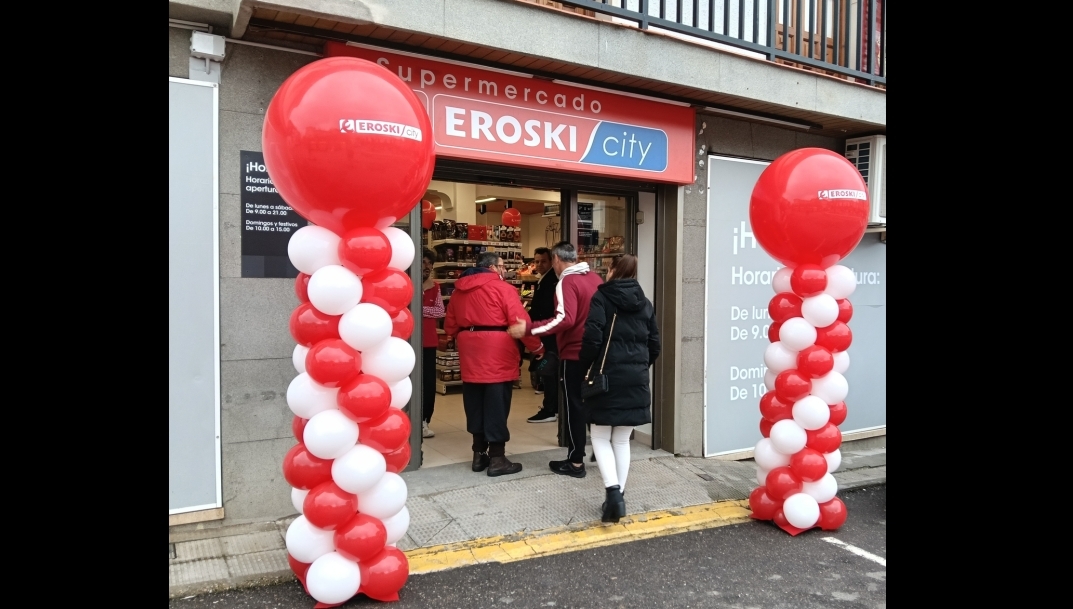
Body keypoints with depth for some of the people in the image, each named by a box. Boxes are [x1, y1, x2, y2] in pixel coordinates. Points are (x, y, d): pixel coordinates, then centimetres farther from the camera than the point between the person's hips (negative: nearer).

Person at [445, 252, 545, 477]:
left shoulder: (459, 289, 13)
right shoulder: (503, 288, -7)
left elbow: (450, 325, 17)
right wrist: (537, 347, 0)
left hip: (470, 354, 6)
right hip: (497, 354, -6)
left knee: (475, 406, 13)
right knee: (496, 406, -1)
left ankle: (479, 454, 21)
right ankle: (497, 459, 3)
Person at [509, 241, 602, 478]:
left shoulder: (566, 282, -16)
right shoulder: (595, 278, 8)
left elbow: (565, 319, -29)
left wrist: (529, 328, -29)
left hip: (574, 354, -7)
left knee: (574, 406, 2)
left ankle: (576, 462, 9)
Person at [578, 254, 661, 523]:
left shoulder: (601, 298, -5)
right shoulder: (644, 303, 10)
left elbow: (592, 339, -14)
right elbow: (654, 345, 10)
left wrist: (585, 368, 0)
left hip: (607, 377, -4)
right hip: (636, 380, 4)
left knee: (601, 438, 7)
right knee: (622, 441, 13)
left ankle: (613, 491, -9)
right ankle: (618, 495, 15)